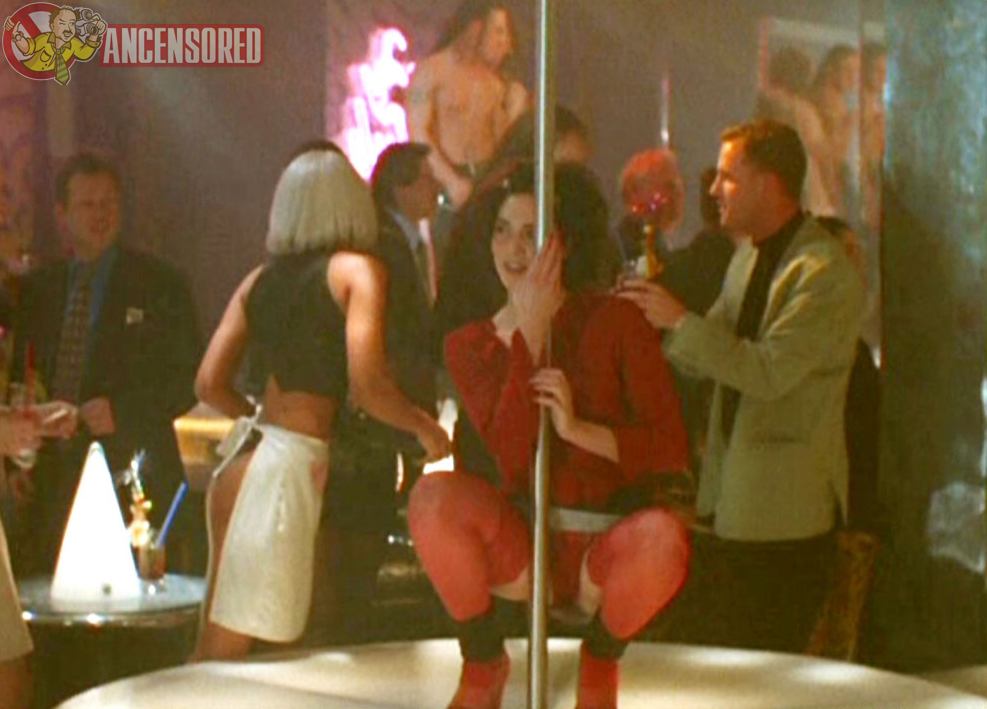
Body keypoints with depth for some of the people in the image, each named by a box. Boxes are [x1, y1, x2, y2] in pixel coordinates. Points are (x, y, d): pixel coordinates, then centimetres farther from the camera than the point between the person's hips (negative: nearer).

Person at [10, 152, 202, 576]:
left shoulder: (159, 285, 4)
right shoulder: (37, 289, 15)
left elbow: (190, 380, 2)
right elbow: (20, 378, 18)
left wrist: (122, 411, -11)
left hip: (133, 475, -3)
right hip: (52, 481, 3)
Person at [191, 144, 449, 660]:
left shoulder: (261, 278, 14)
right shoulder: (357, 269, -3)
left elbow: (209, 385, 12)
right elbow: (367, 385, -14)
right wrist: (425, 428, 3)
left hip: (243, 459, 6)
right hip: (293, 463, -6)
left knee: (215, 649, 12)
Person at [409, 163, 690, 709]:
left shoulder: (617, 324, -4)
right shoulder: (471, 346, 2)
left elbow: (670, 447, -9)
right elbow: (513, 456, -15)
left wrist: (580, 430, -24)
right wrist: (531, 331, -17)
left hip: (607, 548, -1)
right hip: (521, 549, 1)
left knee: (663, 537, -36)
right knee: (434, 495, -28)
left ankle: (600, 661, -2)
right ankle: (484, 664, -5)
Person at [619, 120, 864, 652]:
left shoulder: (824, 273, -16)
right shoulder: (748, 255, 14)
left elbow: (768, 372, -24)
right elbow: (706, 360, 17)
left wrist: (680, 320, -21)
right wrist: (659, 320, -1)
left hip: (783, 508, -9)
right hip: (729, 497, 9)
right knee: (704, 654, 12)